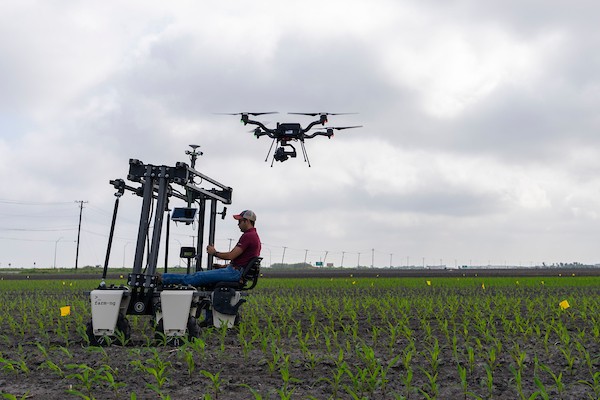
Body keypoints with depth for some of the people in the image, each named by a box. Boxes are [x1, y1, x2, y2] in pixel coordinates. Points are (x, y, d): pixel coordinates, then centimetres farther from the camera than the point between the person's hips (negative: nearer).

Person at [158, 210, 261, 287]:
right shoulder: (254, 235, 20)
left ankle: (162, 278, -9)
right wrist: (224, 266, 20)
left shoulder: (248, 236, -15)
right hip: (237, 272, 10)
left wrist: (214, 253, -2)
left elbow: (231, 256, -17)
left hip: (235, 272, -10)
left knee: (199, 276, -10)